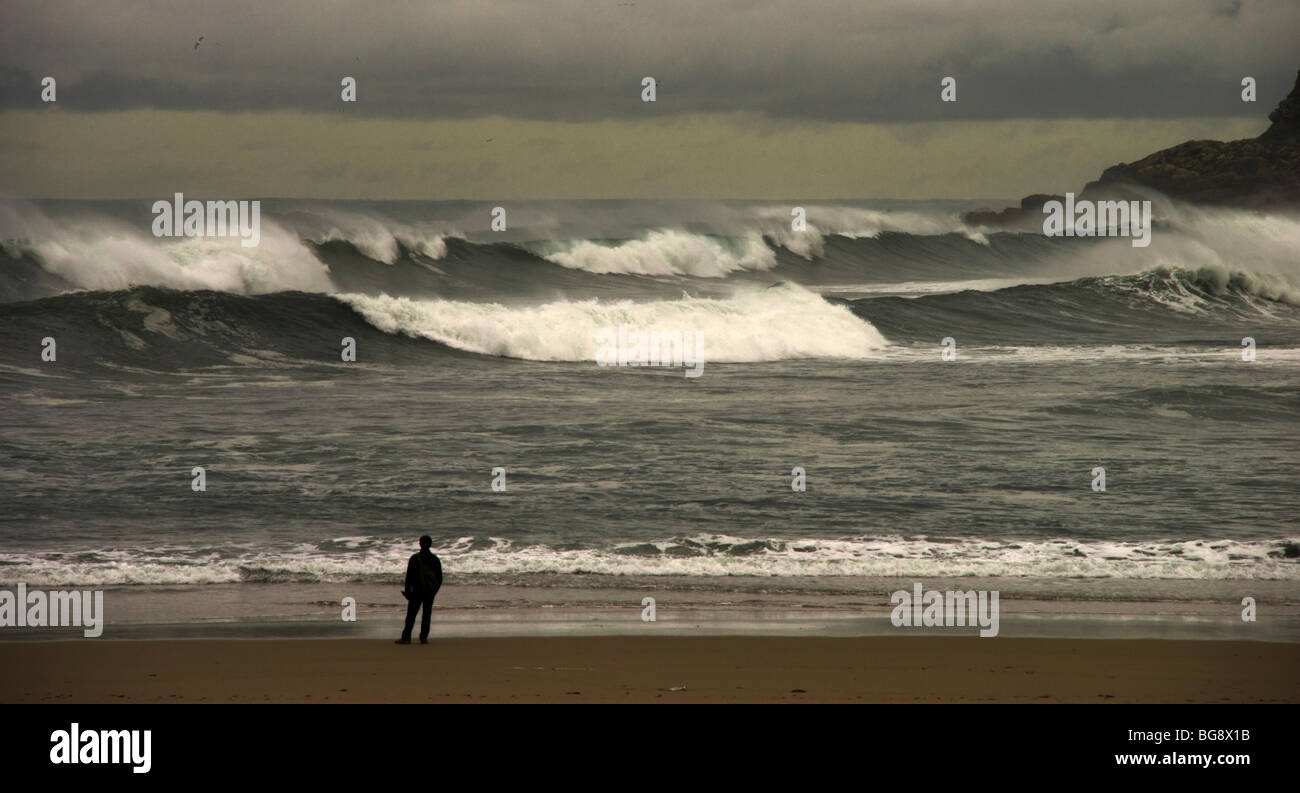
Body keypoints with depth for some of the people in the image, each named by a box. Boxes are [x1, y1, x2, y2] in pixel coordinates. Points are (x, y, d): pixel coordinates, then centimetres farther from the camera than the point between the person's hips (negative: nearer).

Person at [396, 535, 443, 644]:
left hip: (417, 590, -3)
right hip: (430, 592, 3)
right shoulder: (435, 560, 4)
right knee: (427, 614, 7)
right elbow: (440, 578, 8)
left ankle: (406, 637, -5)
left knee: (411, 615, -1)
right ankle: (424, 638, 5)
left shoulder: (415, 559, -6)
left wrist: (407, 591, 1)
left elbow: (409, 576, -6)